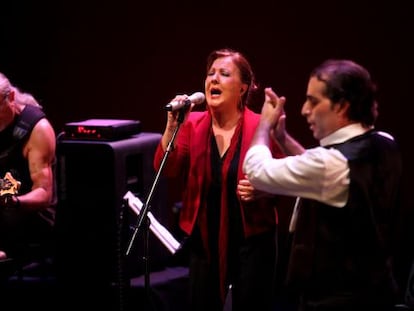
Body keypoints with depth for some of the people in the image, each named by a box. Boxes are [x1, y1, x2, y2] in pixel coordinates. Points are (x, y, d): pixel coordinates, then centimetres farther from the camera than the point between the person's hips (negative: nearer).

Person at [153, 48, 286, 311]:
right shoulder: (193, 124, 2)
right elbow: (167, 169, -6)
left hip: (251, 239, -4)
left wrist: (261, 191, -23)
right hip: (205, 238, 4)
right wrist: (173, 125, -15)